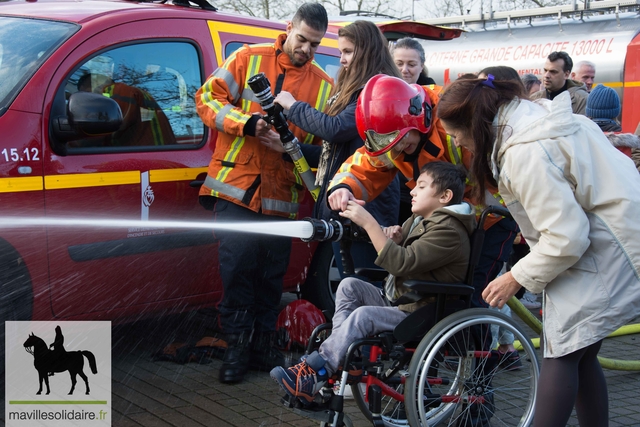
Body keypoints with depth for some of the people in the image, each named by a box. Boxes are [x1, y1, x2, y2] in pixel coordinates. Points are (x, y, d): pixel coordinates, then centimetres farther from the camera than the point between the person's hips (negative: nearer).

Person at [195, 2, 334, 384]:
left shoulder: (325, 86, 10)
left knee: (272, 273, 8)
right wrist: (247, 122, -15)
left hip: (282, 195, 3)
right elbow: (208, 98, -1)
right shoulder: (249, 59, 4)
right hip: (237, 185, -2)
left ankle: (263, 343, 24)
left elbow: (325, 144, 13)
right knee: (237, 266, -5)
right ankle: (238, 345, 9)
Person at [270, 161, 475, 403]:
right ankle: (342, 355, -15)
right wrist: (393, 238, -4)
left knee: (363, 315, -29)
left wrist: (369, 223, -26)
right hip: (397, 301, 10)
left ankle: (311, 377, -28)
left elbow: (401, 264, -27)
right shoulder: (419, 220, 16)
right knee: (350, 285, -5)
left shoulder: (449, 231, -16)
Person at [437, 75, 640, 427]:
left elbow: (566, 237, -26)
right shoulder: (534, 116, 4)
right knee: (579, 353, 14)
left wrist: (517, 278, -14)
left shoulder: (524, 154, -26)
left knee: (561, 351, -4)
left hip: (604, 251, -9)